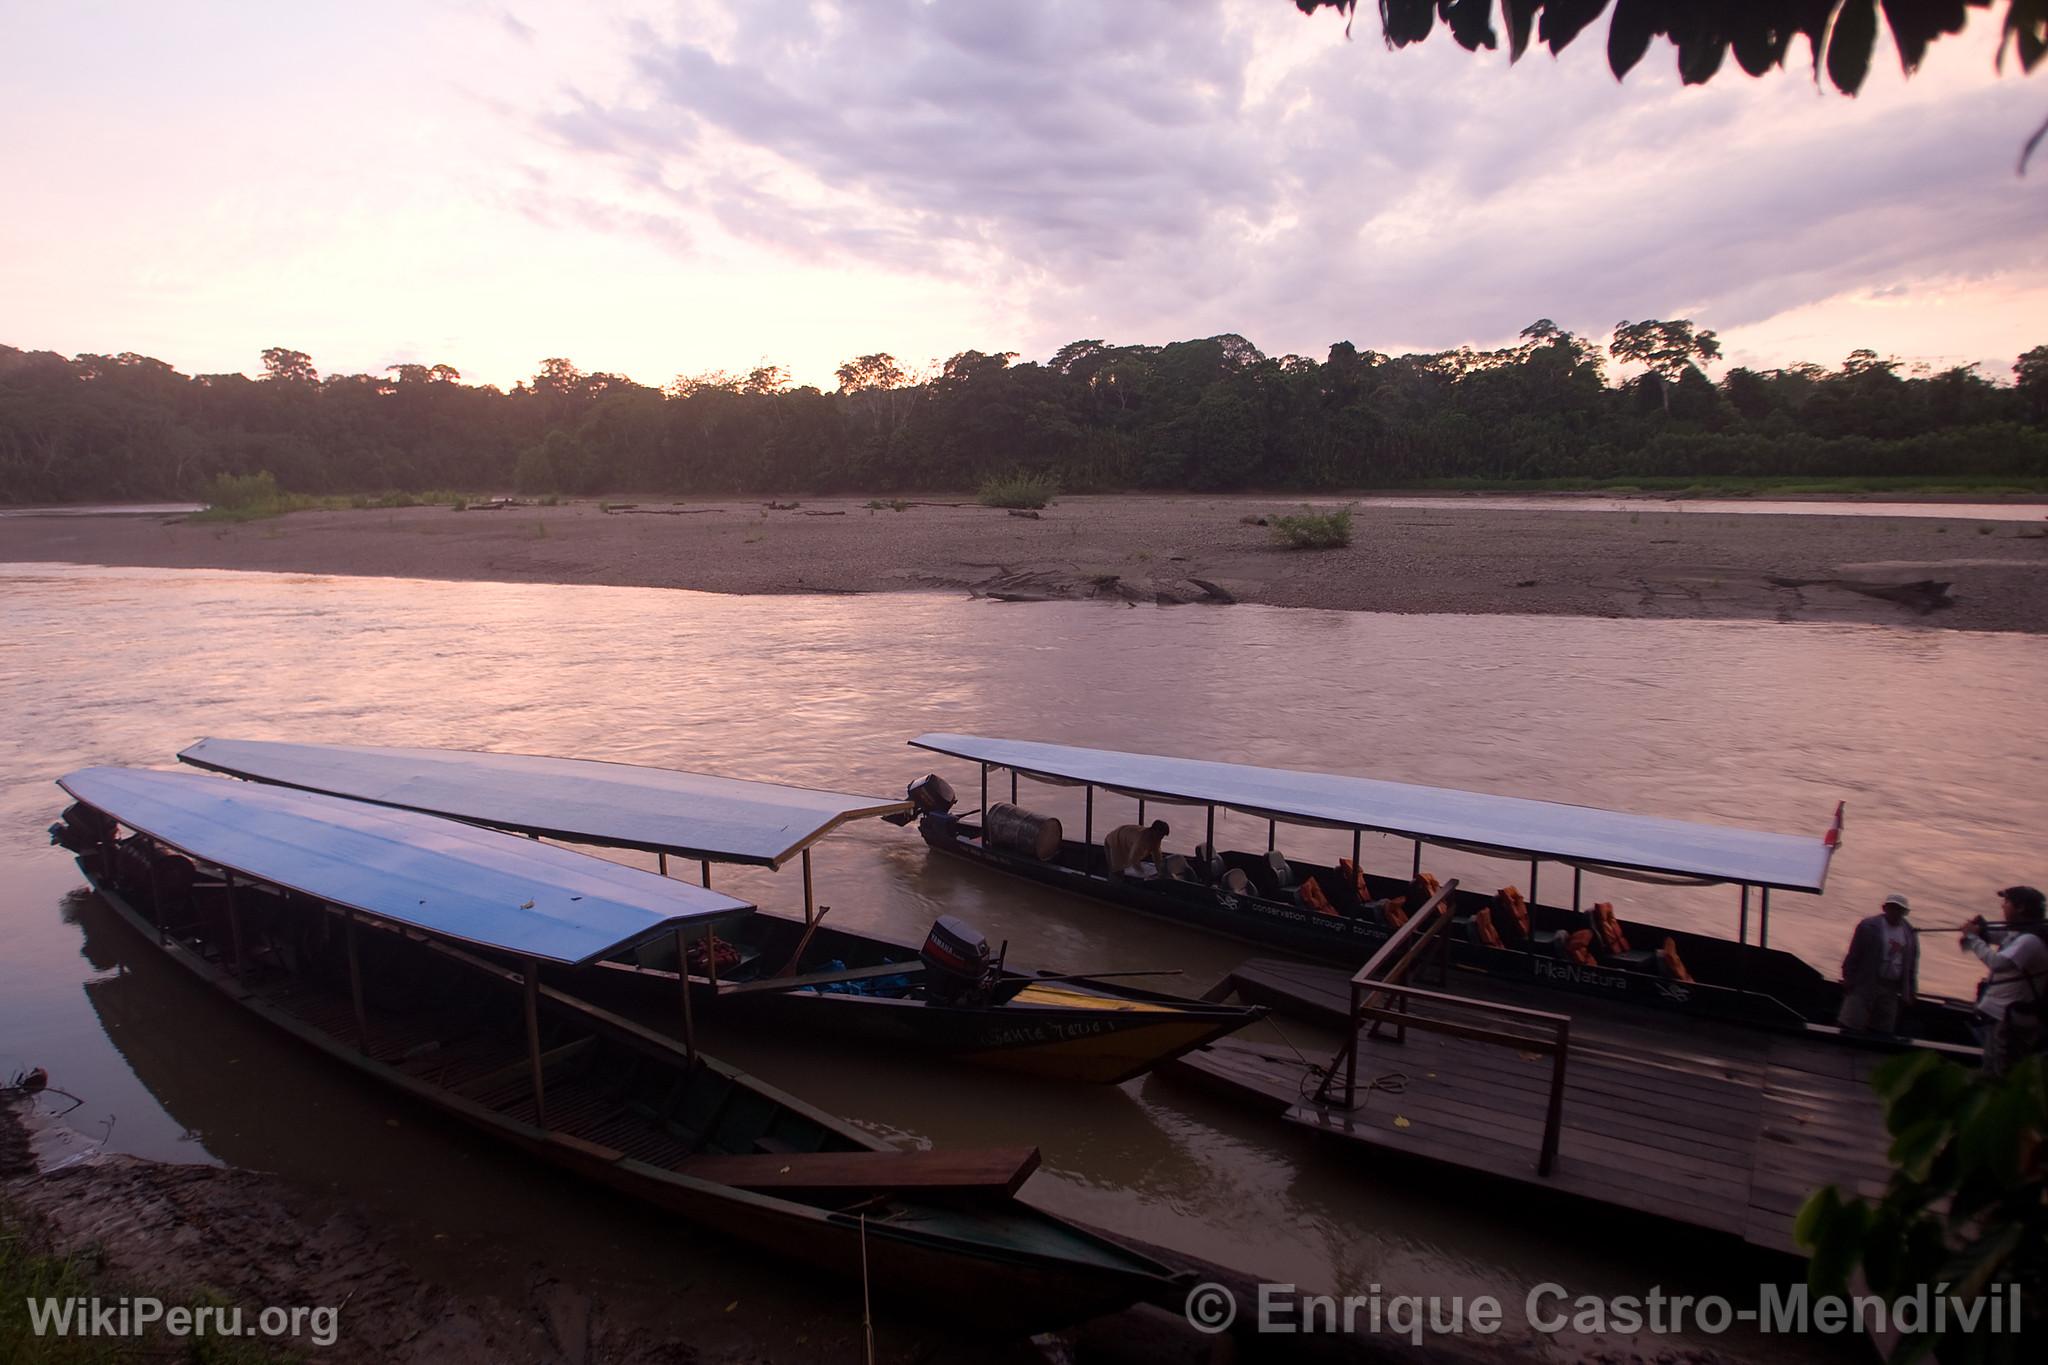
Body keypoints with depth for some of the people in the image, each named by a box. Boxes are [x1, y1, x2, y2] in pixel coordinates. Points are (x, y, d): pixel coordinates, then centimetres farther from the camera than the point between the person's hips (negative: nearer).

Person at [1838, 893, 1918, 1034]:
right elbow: (1854, 954, -4)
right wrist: (1849, 979, -7)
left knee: (1883, 1031, 8)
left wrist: (1910, 992, 8)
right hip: (1864, 985, -4)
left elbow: (1912, 966, 11)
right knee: (1850, 1024, -7)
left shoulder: (1910, 934, 8)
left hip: (1892, 990, 4)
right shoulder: (1869, 926, -4)